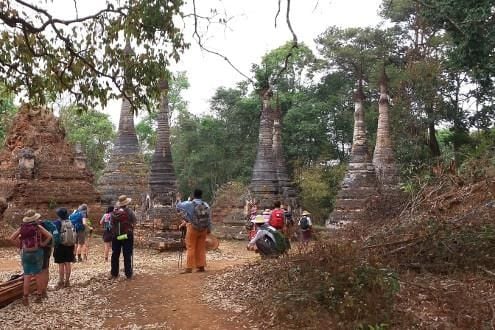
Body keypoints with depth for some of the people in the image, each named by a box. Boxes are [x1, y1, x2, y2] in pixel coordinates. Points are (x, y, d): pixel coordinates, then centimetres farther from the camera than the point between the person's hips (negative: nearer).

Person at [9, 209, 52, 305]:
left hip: (25, 253, 1)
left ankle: (25, 298, 3)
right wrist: (43, 244, -2)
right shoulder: (38, 227, -5)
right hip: (37, 252, -1)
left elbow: (11, 238, -2)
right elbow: (49, 236, -13)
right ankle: (39, 296, 15)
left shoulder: (22, 227, 1)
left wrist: (20, 244, 5)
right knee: (38, 275, 9)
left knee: (27, 276, 6)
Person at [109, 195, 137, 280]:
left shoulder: (114, 212, -3)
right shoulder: (129, 211, -12)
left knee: (115, 255, 12)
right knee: (127, 256, 3)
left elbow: (112, 223, 2)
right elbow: (135, 222, -2)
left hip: (115, 237, 3)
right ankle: (128, 274, 6)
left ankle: (114, 274, 15)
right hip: (127, 236, -3)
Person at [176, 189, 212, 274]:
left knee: (191, 248, 0)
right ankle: (201, 266, 15)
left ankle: (189, 268, -1)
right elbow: (209, 219, 6)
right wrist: (209, 229, 15)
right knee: (201, 248, 11)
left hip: (193, 228, -4)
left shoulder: (189, 204, -9)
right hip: (203, 229, 4)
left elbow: (179, 206, 7)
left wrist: (178, 199, 28)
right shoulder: (206, 205, 3)